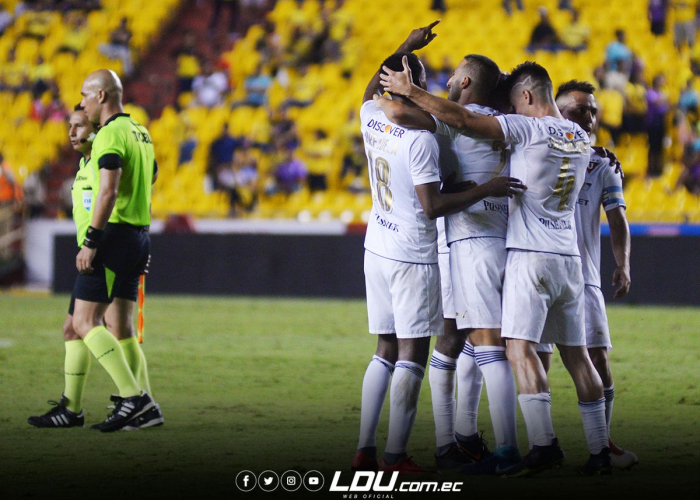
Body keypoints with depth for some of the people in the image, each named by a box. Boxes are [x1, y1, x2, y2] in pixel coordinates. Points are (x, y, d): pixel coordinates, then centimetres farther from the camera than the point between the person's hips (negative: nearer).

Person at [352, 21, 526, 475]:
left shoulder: (372, 120, 2)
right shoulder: (420, 139, -19)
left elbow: (374, 88, 28)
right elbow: (433, 207, -21)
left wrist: (406, 48, 33)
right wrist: (487, 190, -19)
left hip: (377, 250, 8)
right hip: (412, 258, -8)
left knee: (386, 351, 13)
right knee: (412, 355, -3)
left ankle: (366, 450, 11)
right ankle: (397, 456, -6)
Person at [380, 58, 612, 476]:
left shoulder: (528, 129, -10)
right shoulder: (581, 139, 11)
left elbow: (463, 120, -13)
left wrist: (411, 92, -6)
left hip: (530, 255, -7)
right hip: (570, 257, 7)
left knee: (521, 347, -11)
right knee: (576, 353, 9)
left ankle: (544, 443, -23)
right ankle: (600, 450, 8)